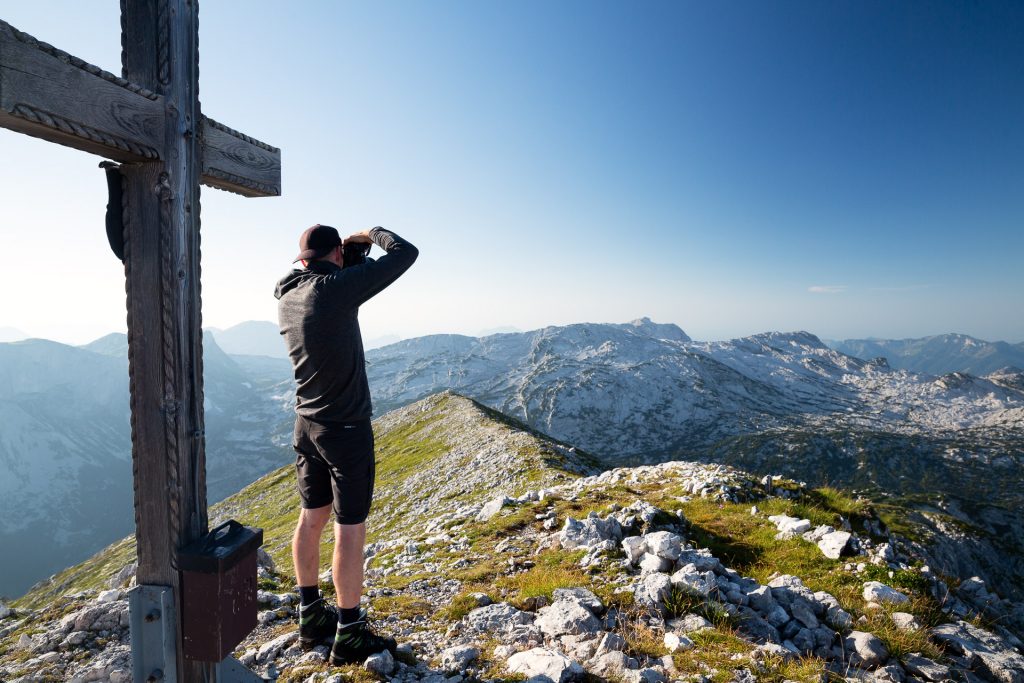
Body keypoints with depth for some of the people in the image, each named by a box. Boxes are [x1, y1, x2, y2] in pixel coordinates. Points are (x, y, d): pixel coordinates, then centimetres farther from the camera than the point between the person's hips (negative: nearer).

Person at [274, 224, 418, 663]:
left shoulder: (286, 297, 3)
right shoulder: (338, 286, -19)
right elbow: (406, 253, -16)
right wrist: (371, 234, 2)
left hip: (306, 425, 8)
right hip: (346, 429, -8)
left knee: (311, 517, 18)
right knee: (350, 528, 3)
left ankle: (311, 617, 34)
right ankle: (349, 635, 17)